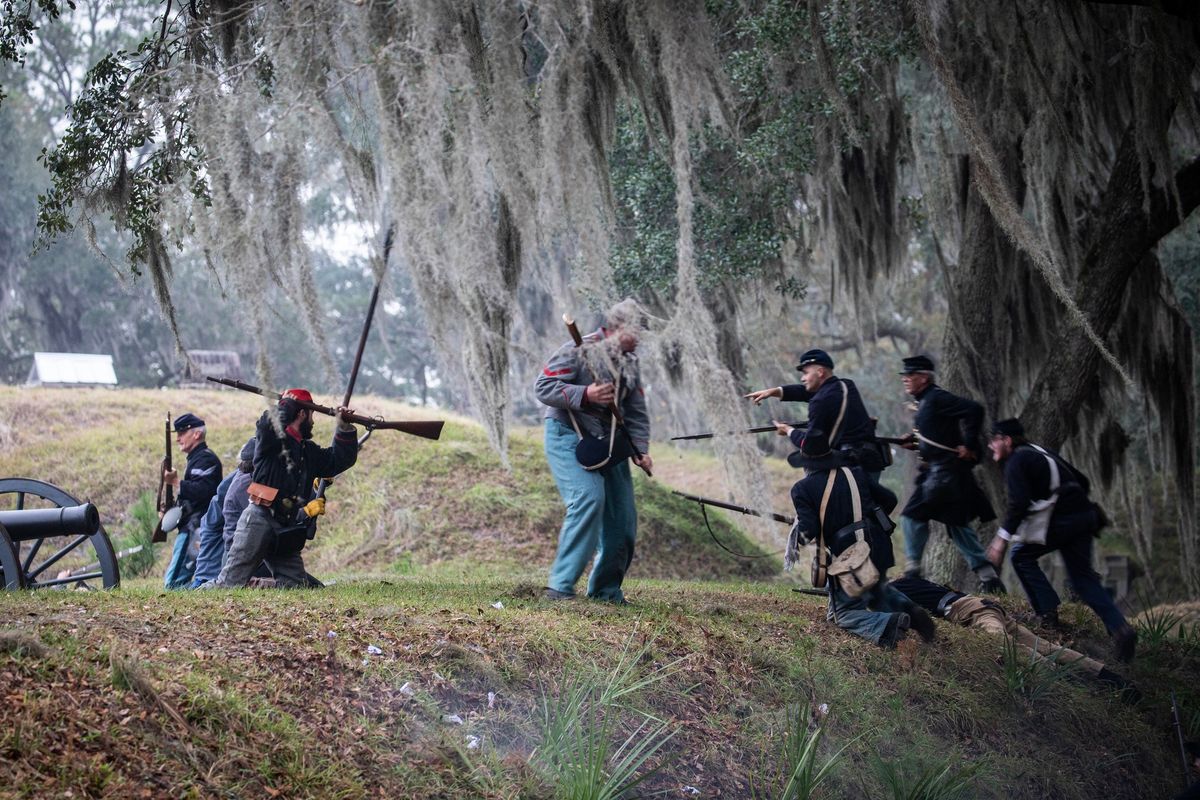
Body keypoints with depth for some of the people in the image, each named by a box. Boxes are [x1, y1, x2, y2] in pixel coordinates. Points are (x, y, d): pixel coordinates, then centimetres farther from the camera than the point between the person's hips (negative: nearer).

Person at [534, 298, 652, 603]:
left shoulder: (629, 362, 9)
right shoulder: (577, 352, -13)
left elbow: (636, 412, 12)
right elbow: (543, 387, -16)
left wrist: (640, 449, -2)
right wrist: (585, 394, -27)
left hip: (609, 443, 7)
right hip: (569, 437, -7)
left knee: (622, 516, 3)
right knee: (588, 499, -27)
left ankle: (606, 589, 19)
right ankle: (560, 585, -23)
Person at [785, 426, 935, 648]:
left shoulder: (802, 489, -7)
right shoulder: (855, 474, 7)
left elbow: (809, 531, -17)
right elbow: (889, 500, 13)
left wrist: (797, 533, 6)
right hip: (878, 552, 5)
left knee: (845, 614, 10)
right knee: (879, 592, 33)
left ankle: (886, 625, -21)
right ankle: (908, 610, 3)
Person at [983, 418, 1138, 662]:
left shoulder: (1016, 462, -3)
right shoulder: (1044, 453, 23)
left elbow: (1019, 503, -18)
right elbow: (1082, 481, 26)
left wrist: (1003, 537, -17)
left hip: (1059, 522, -8)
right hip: (1084, 518, 8)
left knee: (1022, 556, 13)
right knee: (1084, 578, 9)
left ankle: (1048, 613, 6)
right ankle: (1119, 628, -7)